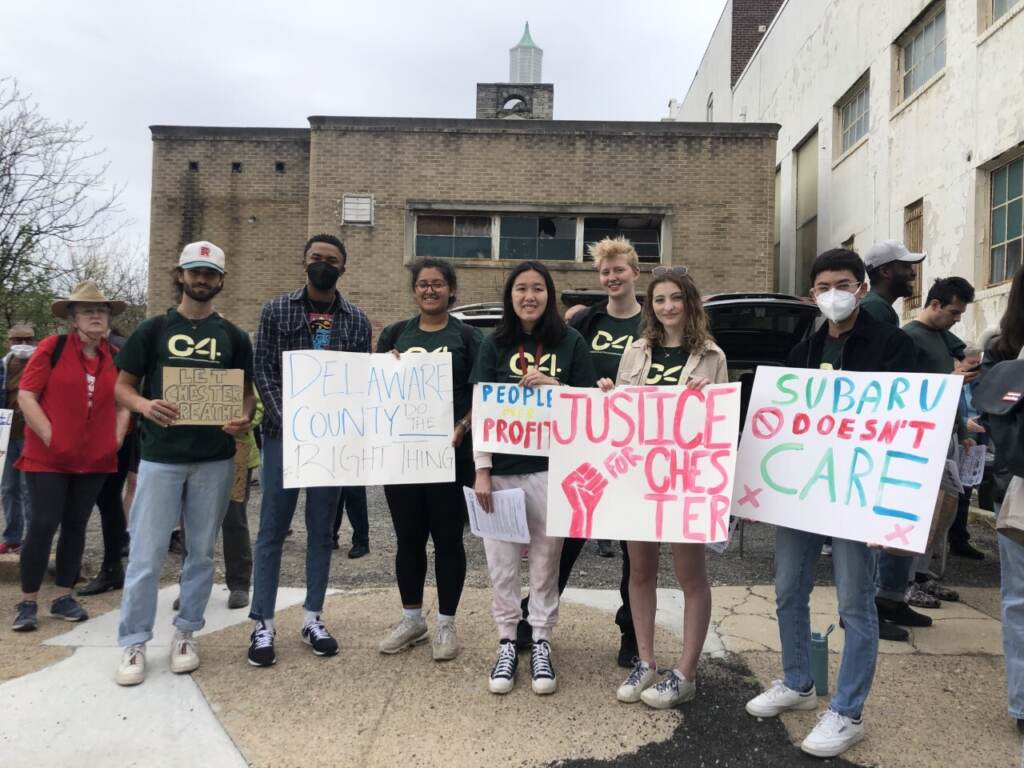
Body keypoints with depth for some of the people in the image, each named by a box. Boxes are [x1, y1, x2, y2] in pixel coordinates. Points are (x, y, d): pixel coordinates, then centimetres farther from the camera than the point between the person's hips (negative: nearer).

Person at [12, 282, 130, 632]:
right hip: (49, 456, -4)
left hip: (95, 458, 4)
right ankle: (27, 602, 12)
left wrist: (116, 438, 1)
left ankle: (63, 597, 22)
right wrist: (50, 438, -14)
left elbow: (122, 403, 13)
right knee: (43, 525, -2)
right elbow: (26, 396, -8)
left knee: (75, 525, 10)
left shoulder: (115, 358, 6)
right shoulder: (52, 347, -5)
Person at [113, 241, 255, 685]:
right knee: (146, 553, 0)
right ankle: (134, 643, 13)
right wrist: (145, 406, -18)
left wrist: (244, 419, -11)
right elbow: (123, 386, 4)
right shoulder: (154, 329, 4)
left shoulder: (233, 337, 8)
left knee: (202, 551, 10)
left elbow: (246, 390, 11)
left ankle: (185, 634, 23)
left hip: (215, 458, 2)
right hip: (161, 455, -1)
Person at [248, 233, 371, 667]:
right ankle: (262, 625, 10)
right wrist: (289, 420, -14)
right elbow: (263, 372, -3)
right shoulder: (277, 311, 3)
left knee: (321, 530, 9)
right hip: (284, 432, -2)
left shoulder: (356, 320, 7)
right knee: (273, 529, 1)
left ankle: (312, 619, 20)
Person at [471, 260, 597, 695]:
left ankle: (541, 643, 21)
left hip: (551, 469, -1)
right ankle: (507, 643, 21)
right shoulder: (495, 345, 6)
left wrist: (551, 384, -14)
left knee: (546, 558, 7)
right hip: (502, 469, 1)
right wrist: (481, 471, -6)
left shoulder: (570, 342, 5)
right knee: (501, 561, 6)